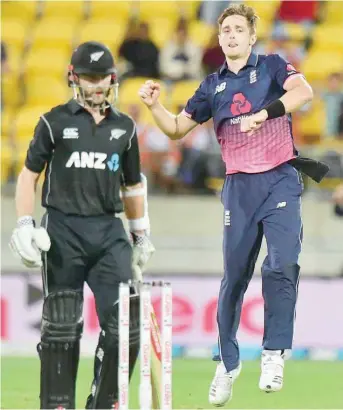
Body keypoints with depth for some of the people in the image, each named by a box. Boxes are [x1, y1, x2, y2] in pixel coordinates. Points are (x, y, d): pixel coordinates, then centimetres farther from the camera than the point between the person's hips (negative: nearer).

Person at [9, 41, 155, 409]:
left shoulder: (124, 127, 12)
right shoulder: (55, 122, 3)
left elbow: (132, 186, 20)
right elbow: (29, 175, 5)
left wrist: (141, 237, 19)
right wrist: (24, 225, -5)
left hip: (108, 231, 3)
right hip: (62, 230, -3)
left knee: (124, 320, -8)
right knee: (61, 324, 0)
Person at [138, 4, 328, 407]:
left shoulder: (272, 67, 2)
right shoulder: (213, 85, 13)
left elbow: (303, 90, -17)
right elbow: (177, 128, 15)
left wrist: (264, 113, -30)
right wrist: (154, 105, -4)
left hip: (280, 180, -3)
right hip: (239, 187, 3)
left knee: (282, 264, -20)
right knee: (234, 276, 5)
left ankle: (274, 354, -10)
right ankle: (227, 362, 17)